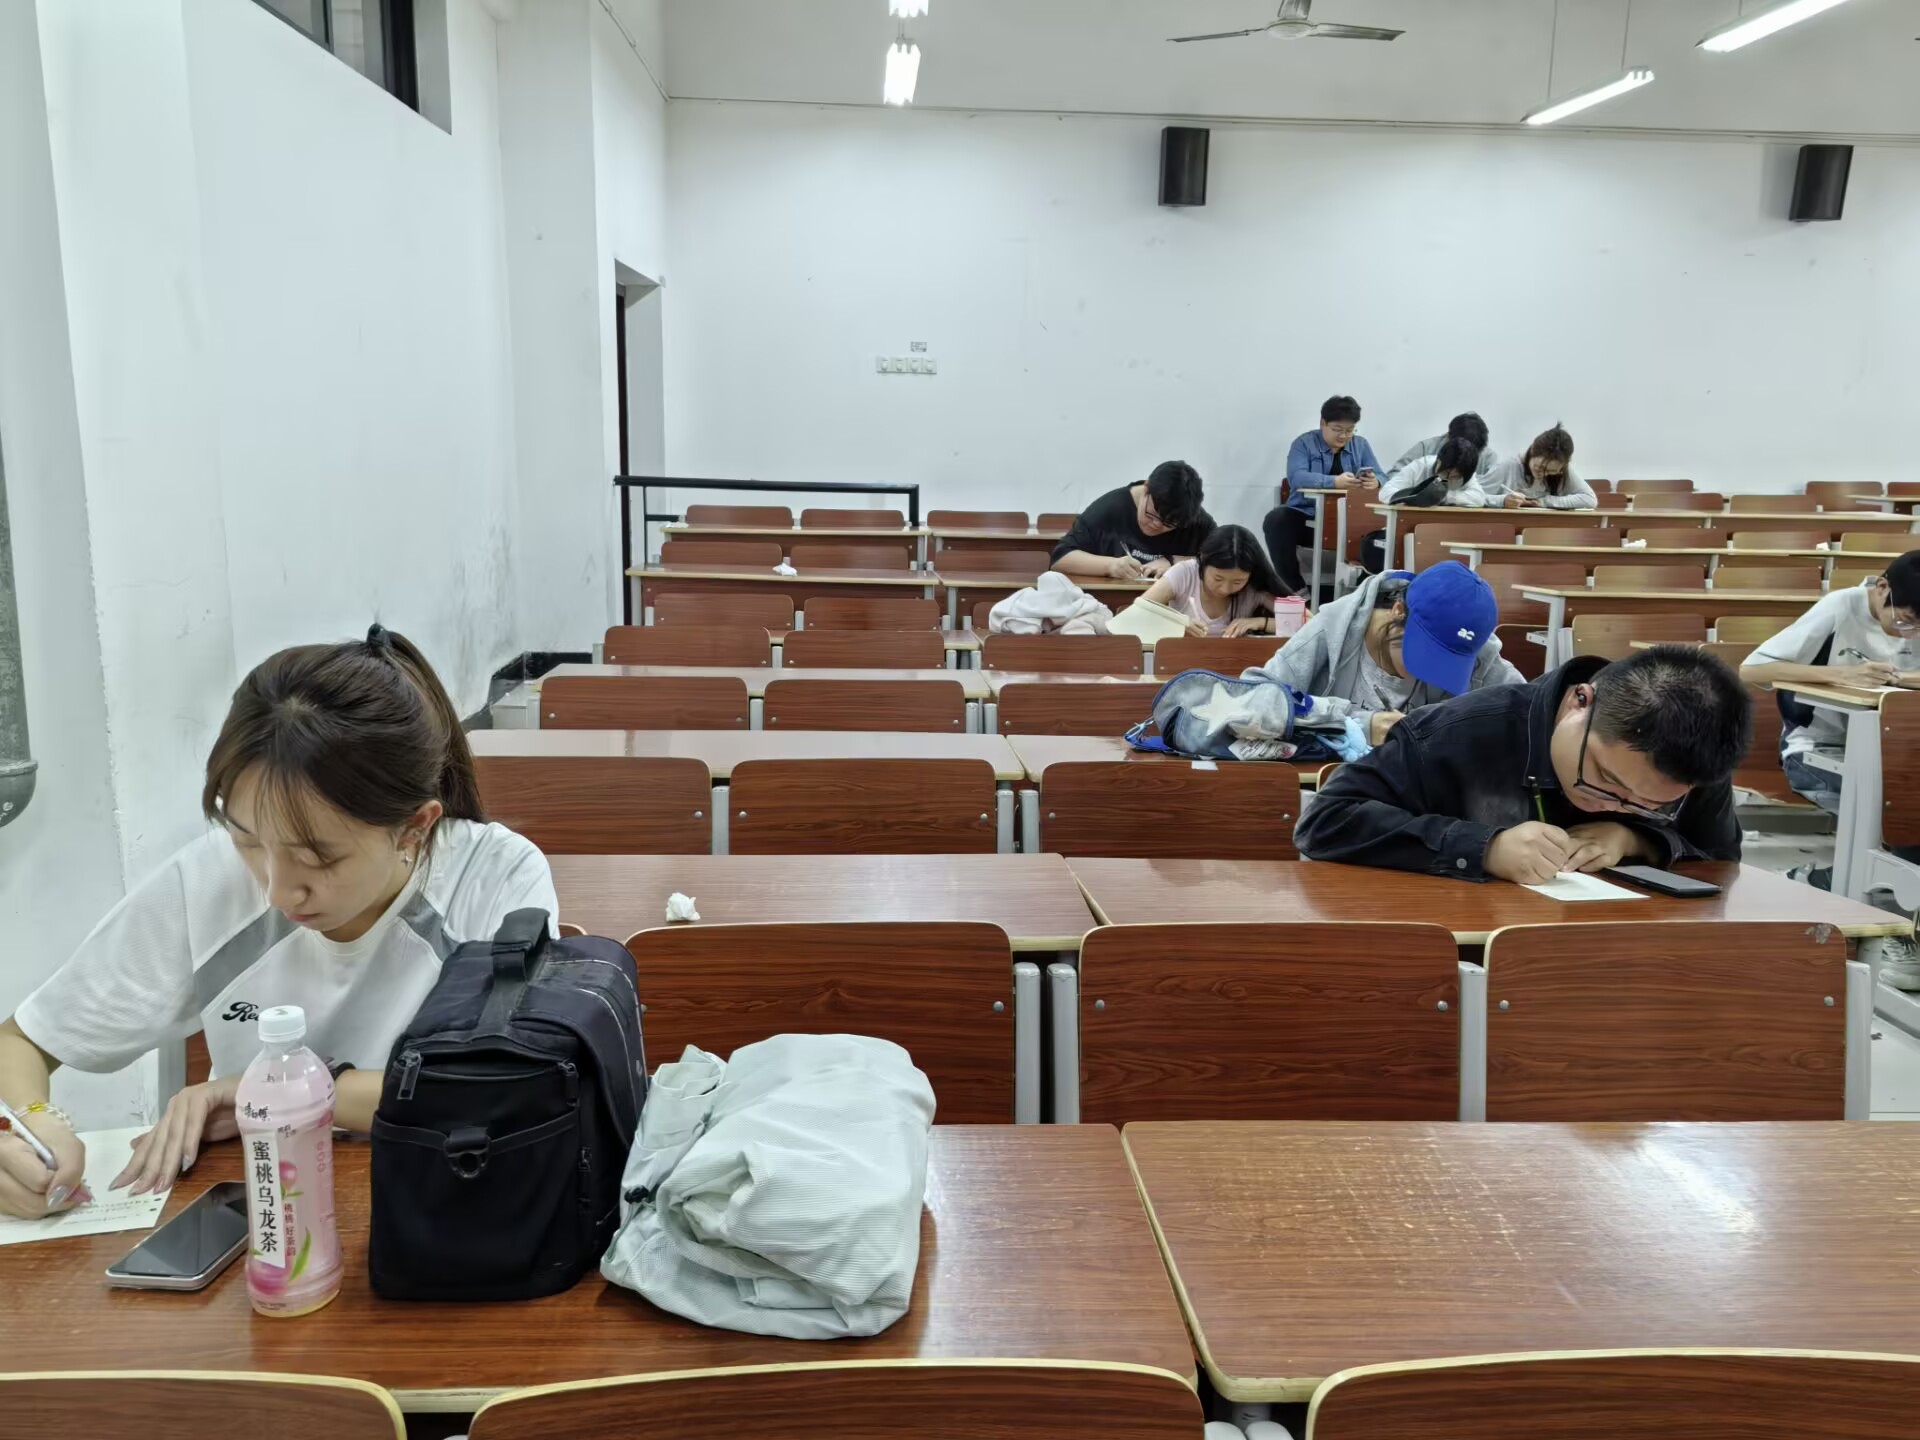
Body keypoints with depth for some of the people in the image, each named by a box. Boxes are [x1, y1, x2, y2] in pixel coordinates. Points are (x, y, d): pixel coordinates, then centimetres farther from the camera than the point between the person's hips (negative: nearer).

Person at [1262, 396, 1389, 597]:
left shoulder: (1361, 445, 12)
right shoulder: (1304, 443, 0)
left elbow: (1381, 477, 4)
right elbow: (1296, 478, -19)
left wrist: (1375, 482, -23)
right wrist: (1335, 482, -35)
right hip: (1306, 516, -1)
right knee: (1276, 519, -32)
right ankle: (1296, 588, -24)